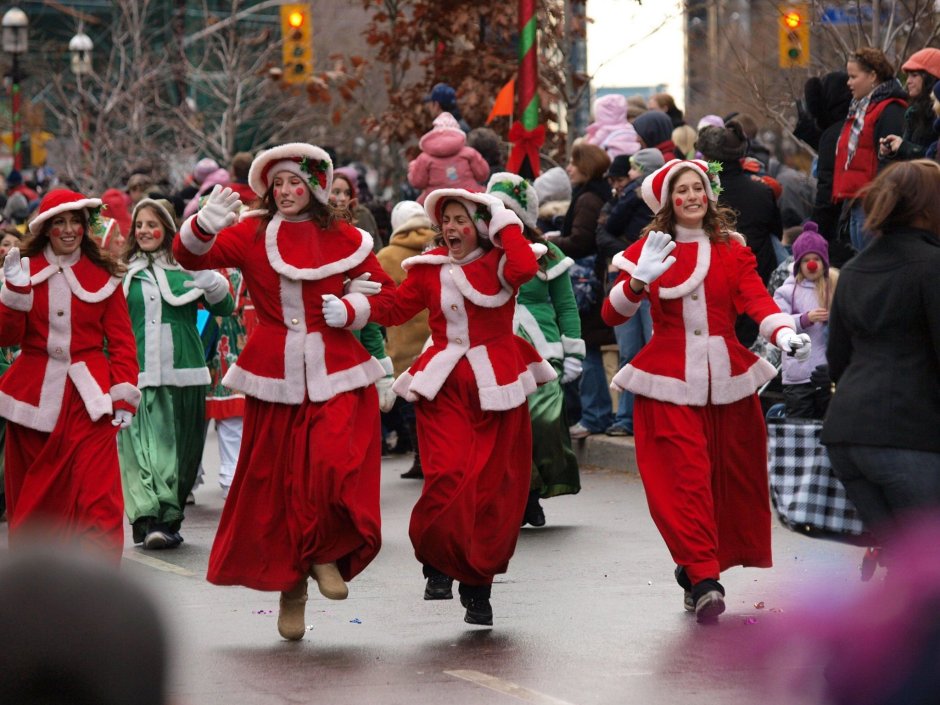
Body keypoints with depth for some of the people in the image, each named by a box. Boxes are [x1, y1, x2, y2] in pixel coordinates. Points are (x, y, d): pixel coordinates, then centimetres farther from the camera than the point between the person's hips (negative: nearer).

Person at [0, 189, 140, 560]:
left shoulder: (102, 276, 4)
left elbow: (121, 340, 5)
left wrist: (125, 395, -4)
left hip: (89, 397, -1)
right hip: (34, 396, 1)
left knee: (98, 496, -13)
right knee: (32, 501, 9)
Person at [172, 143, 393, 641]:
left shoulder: (343, 239, 6)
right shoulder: (251, 236, 3)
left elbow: (384, 290, 15)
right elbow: (191, 257, -8)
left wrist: (351, 308, -5)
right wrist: (205, 226, -29)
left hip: (336, 374, -1)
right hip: (276, 375, 1)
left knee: (335, 464, -21)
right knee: (277, 480, 5)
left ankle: (326, 555, 2)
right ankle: (289, 585, 20)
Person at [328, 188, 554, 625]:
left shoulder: (497, 262, -1)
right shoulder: (430, 267, 8)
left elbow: (525, 267, -23)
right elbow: (395, 308, 6)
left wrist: (506, 224, -11)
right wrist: (348, 312, -6)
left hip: (495, 384, -1)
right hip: (444, 384, 1)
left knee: (491, 487, 1)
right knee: (447, 477, -15)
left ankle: (479, 587, 14)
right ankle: (440, 564, 9)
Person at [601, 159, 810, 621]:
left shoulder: (732, 250, 10)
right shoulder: (650, 249, 5)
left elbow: (756, 299, -6)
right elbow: (612, 315, -2)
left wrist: (784, 332, -26)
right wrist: (639, 280, -21)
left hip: (726, 377, 3)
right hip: (670, 381, -3)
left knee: (731, 478, 5)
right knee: (684, 478, -14)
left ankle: (696, 568, 22)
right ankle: (703, 576, -16)